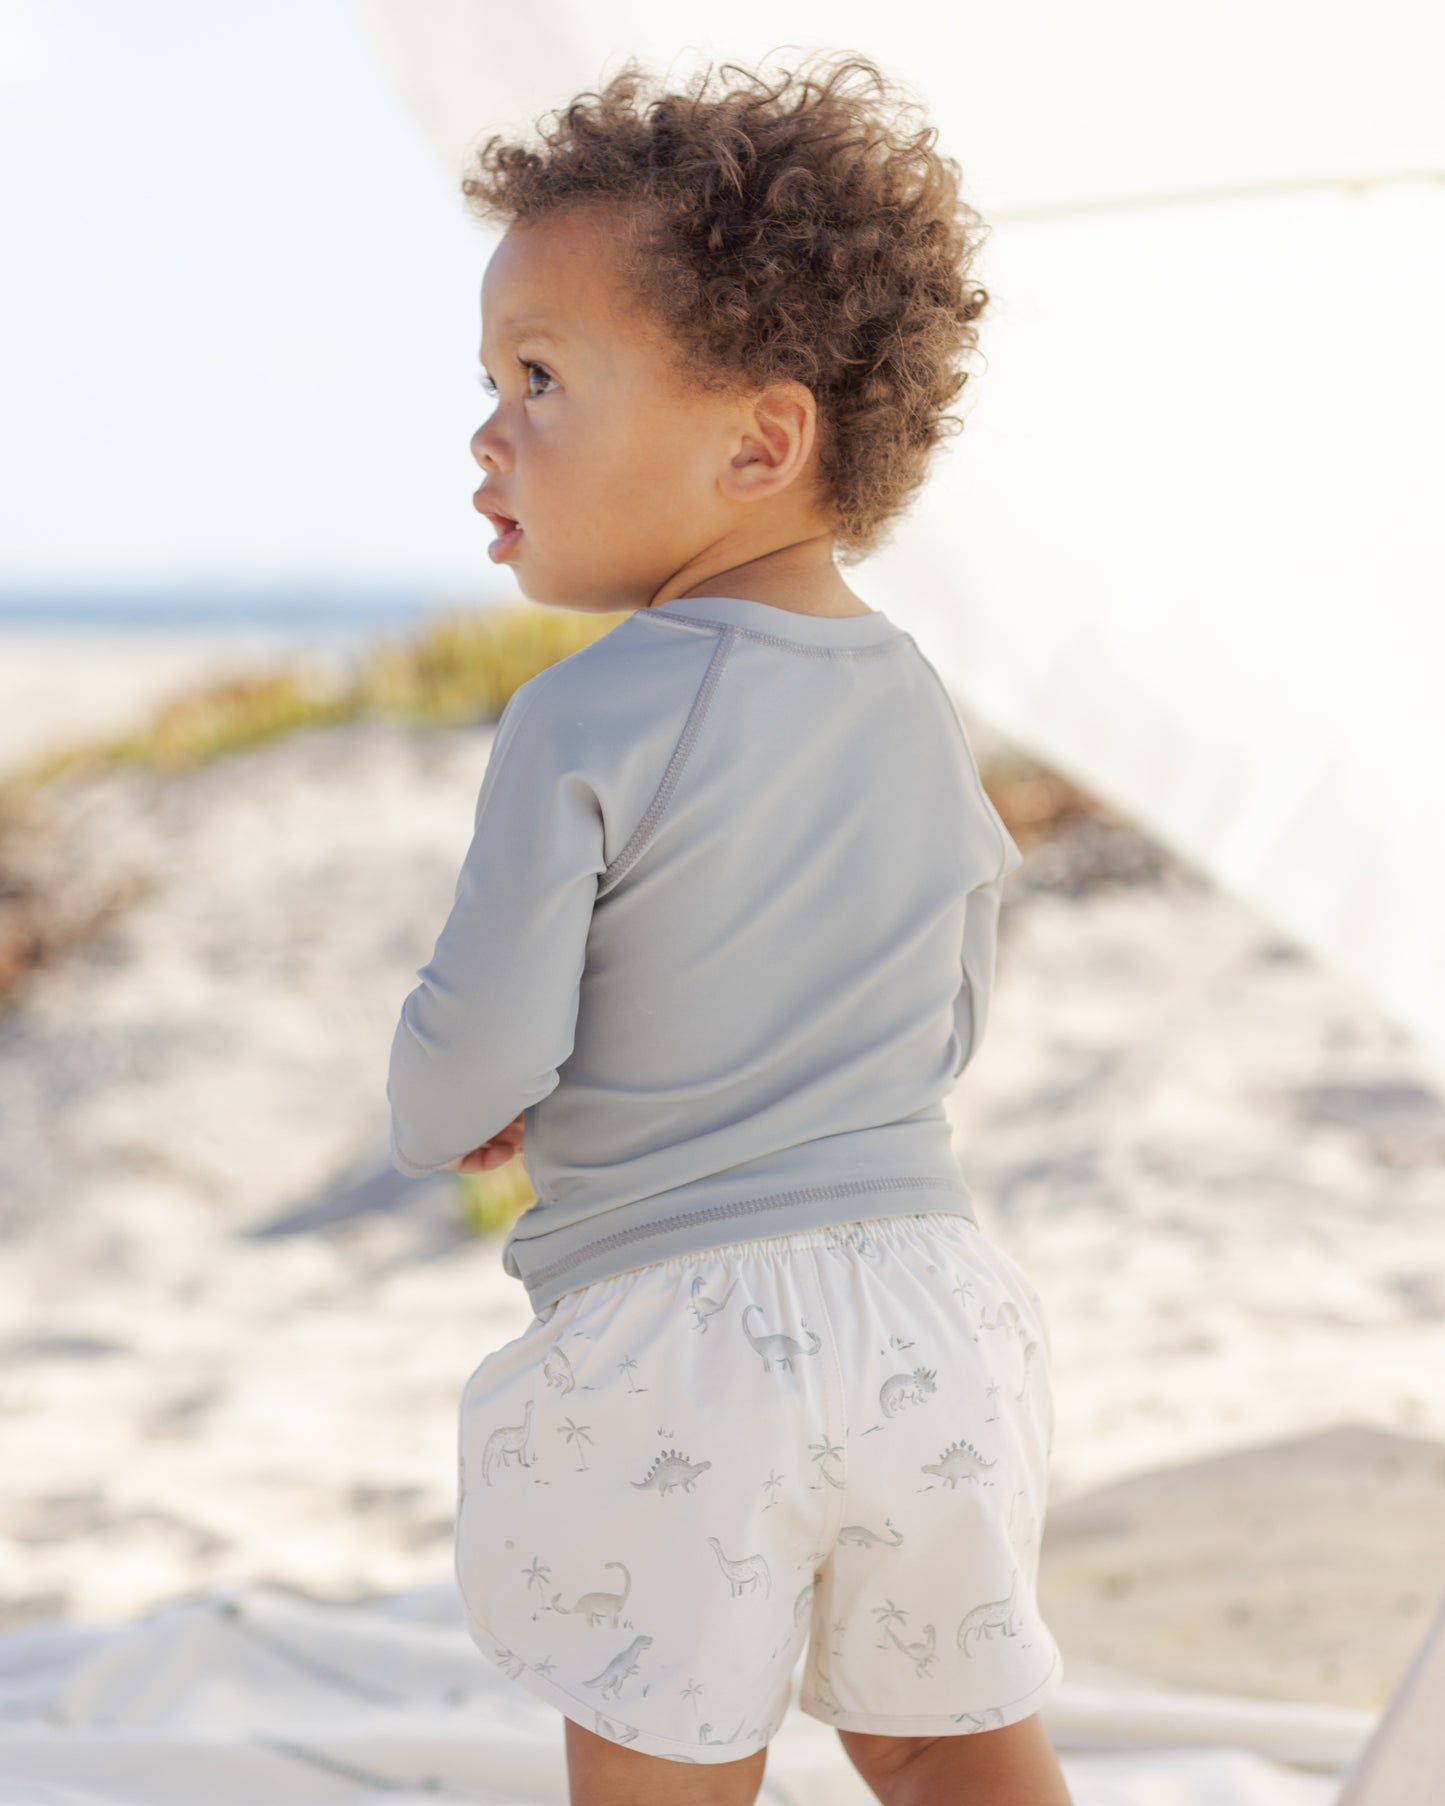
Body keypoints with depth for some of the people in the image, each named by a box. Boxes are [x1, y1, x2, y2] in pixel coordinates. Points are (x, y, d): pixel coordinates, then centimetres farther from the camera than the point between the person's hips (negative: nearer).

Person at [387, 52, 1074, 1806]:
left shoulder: (586, 725, -16)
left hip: (671, 1346, -5)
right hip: (924, 1300, 5)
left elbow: (483, 1052, -16)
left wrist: (434, 1120, 6)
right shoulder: (918, 707, 4)